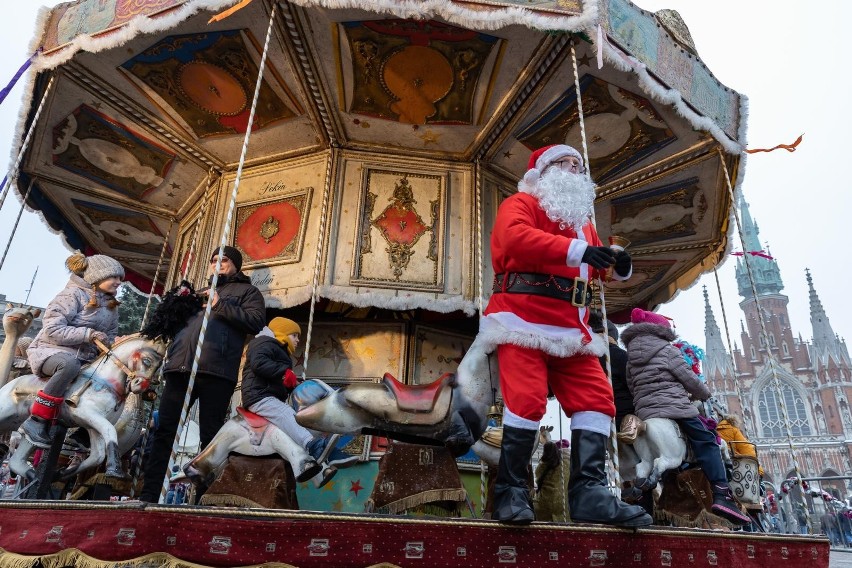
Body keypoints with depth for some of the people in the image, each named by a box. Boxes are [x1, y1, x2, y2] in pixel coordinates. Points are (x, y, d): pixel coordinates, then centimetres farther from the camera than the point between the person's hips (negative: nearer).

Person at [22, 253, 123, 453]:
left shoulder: (111, 305, 11)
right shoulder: (73, 294, -11)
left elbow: (111, 336, 14)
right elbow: (52, 329, -17)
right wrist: (88, 333, -24)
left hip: (86, 359, 7)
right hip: (51, 350, -7)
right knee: (70, 364, -39)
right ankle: (36, 421, -27)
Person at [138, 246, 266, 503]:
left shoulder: (247, 291, 16)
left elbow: (256, 321, -2)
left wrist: (221, 306, -8)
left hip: (216, 369, -6)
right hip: (181, 366, 6)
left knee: (210, 435, -5)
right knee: (164, 431, 0)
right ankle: (148, 495, 3)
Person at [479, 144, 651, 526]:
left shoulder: (581, 219, 29)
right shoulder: (521, 203, 5)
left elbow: (596, 264, 28)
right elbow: (514, 235, -18)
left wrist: (619, 266, 3)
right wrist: (577, 249, -26)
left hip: (570, 329, 8)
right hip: (524, 319, -7)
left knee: (596, 398, -2)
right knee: (528, 400, -15)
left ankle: (589, 492, -1)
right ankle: (510, 493, -4)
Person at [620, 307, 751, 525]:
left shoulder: (631, 359, 21)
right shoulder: (667, 350, 4)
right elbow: (690, 380, 4)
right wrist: (706, 394, 21)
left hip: (644, 413, 6)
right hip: (675, 407, -6)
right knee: (707, 444, -1)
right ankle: (722, 495, -14)